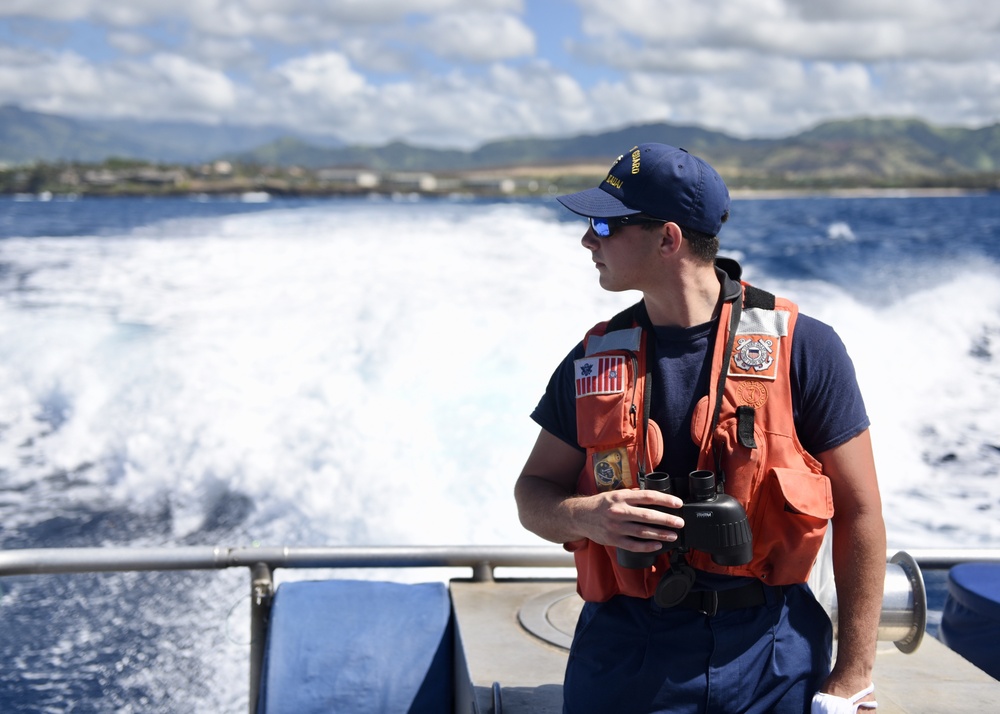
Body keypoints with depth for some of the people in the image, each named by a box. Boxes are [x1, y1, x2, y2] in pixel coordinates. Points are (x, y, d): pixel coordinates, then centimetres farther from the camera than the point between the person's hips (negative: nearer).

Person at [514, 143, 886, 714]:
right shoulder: (594, 361, 2)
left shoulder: (803, 348, -8)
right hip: (628, 654, 3)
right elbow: (533, 494, 8)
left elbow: (859, 513, -6)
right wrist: (586, 517, -16)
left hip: (773, 660, -2)